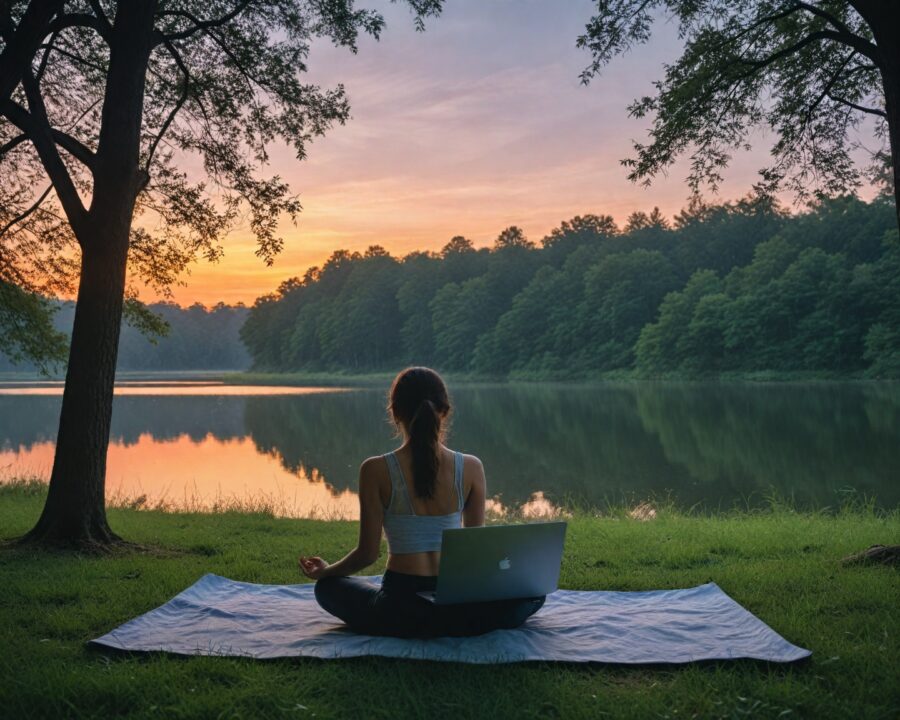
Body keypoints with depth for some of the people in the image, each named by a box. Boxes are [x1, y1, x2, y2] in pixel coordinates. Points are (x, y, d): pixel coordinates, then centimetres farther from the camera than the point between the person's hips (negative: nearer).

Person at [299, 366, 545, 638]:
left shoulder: (376, 470, -11)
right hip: (457, 612, 1)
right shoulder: (471, 468, -6)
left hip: (399, 614, -1)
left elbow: (367, 554, -5)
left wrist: (325, 571, 15)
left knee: (327, 586, 29)